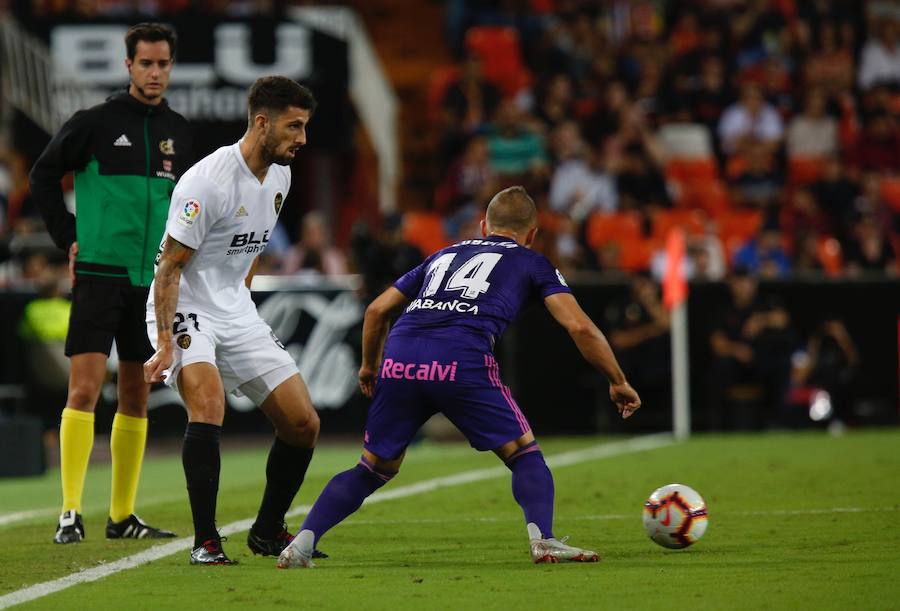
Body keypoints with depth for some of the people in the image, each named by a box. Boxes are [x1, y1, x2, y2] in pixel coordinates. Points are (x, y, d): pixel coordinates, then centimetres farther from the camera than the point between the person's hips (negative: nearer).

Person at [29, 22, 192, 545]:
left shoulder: (179, 132, 9)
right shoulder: (95, 122, -6)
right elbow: (44, 175, 4)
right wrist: (69, 238, 0)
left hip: (152, 280, 5)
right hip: (100, 273, -5)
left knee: (137, 397, 9)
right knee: (86, 389, -13)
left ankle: (123, 514, 16)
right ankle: (71, 512, -12)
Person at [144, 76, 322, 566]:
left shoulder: (279, 176, 3)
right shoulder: (207, 181, -22)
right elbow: (169, 267, -20)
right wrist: (166, 345, -25)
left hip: (236, 313, 8)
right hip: (185, 311, -8)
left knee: (303, 424, 0)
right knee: (208, 403, -31)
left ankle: (268, 530, 19)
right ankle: (205, 541, -24)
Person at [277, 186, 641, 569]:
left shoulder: (444, 255, 34)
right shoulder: (531, 263, 23)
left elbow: (377, 310, 32)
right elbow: (579, 326, 12)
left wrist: (369, 366, 47)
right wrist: (618, 382, 22)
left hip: (399, 360, 4)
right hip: (462, 361, -4)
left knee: (373, 469, 17)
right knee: (525, 455, 12)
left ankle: (302, 542, 4)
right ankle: (543, 539, -9)